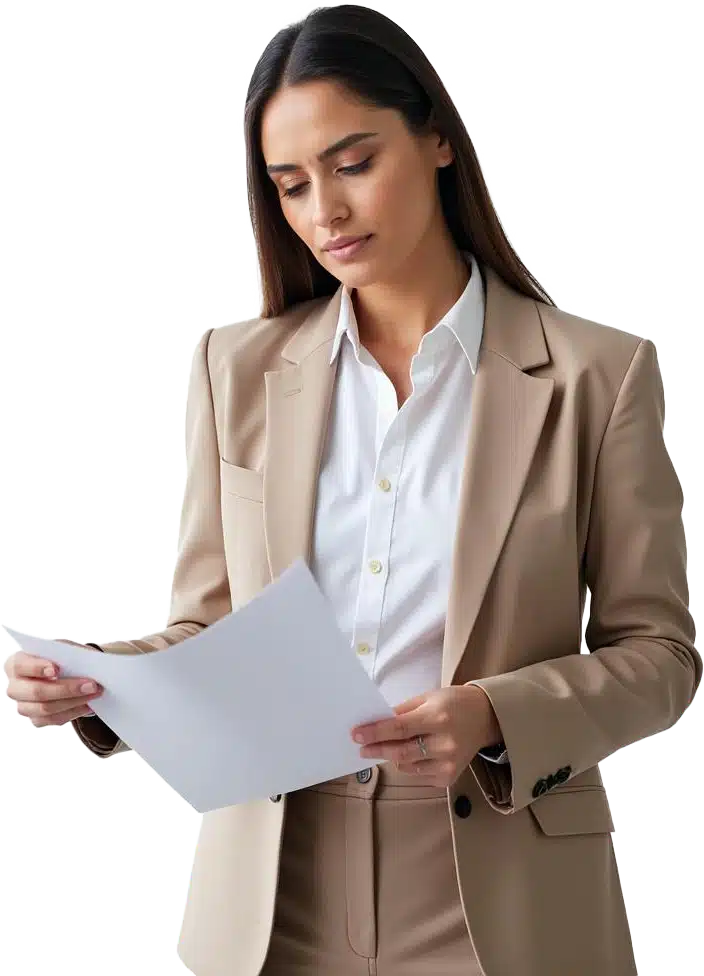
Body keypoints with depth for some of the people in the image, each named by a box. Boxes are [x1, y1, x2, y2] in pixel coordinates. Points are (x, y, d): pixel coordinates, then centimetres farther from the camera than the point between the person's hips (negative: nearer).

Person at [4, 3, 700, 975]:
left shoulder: (595, 373, -5)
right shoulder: (238, 367, 3)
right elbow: (205, 626, 5)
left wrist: (498, 716, -20)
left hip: (496, 895, -2)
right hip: (272, 891, 2)